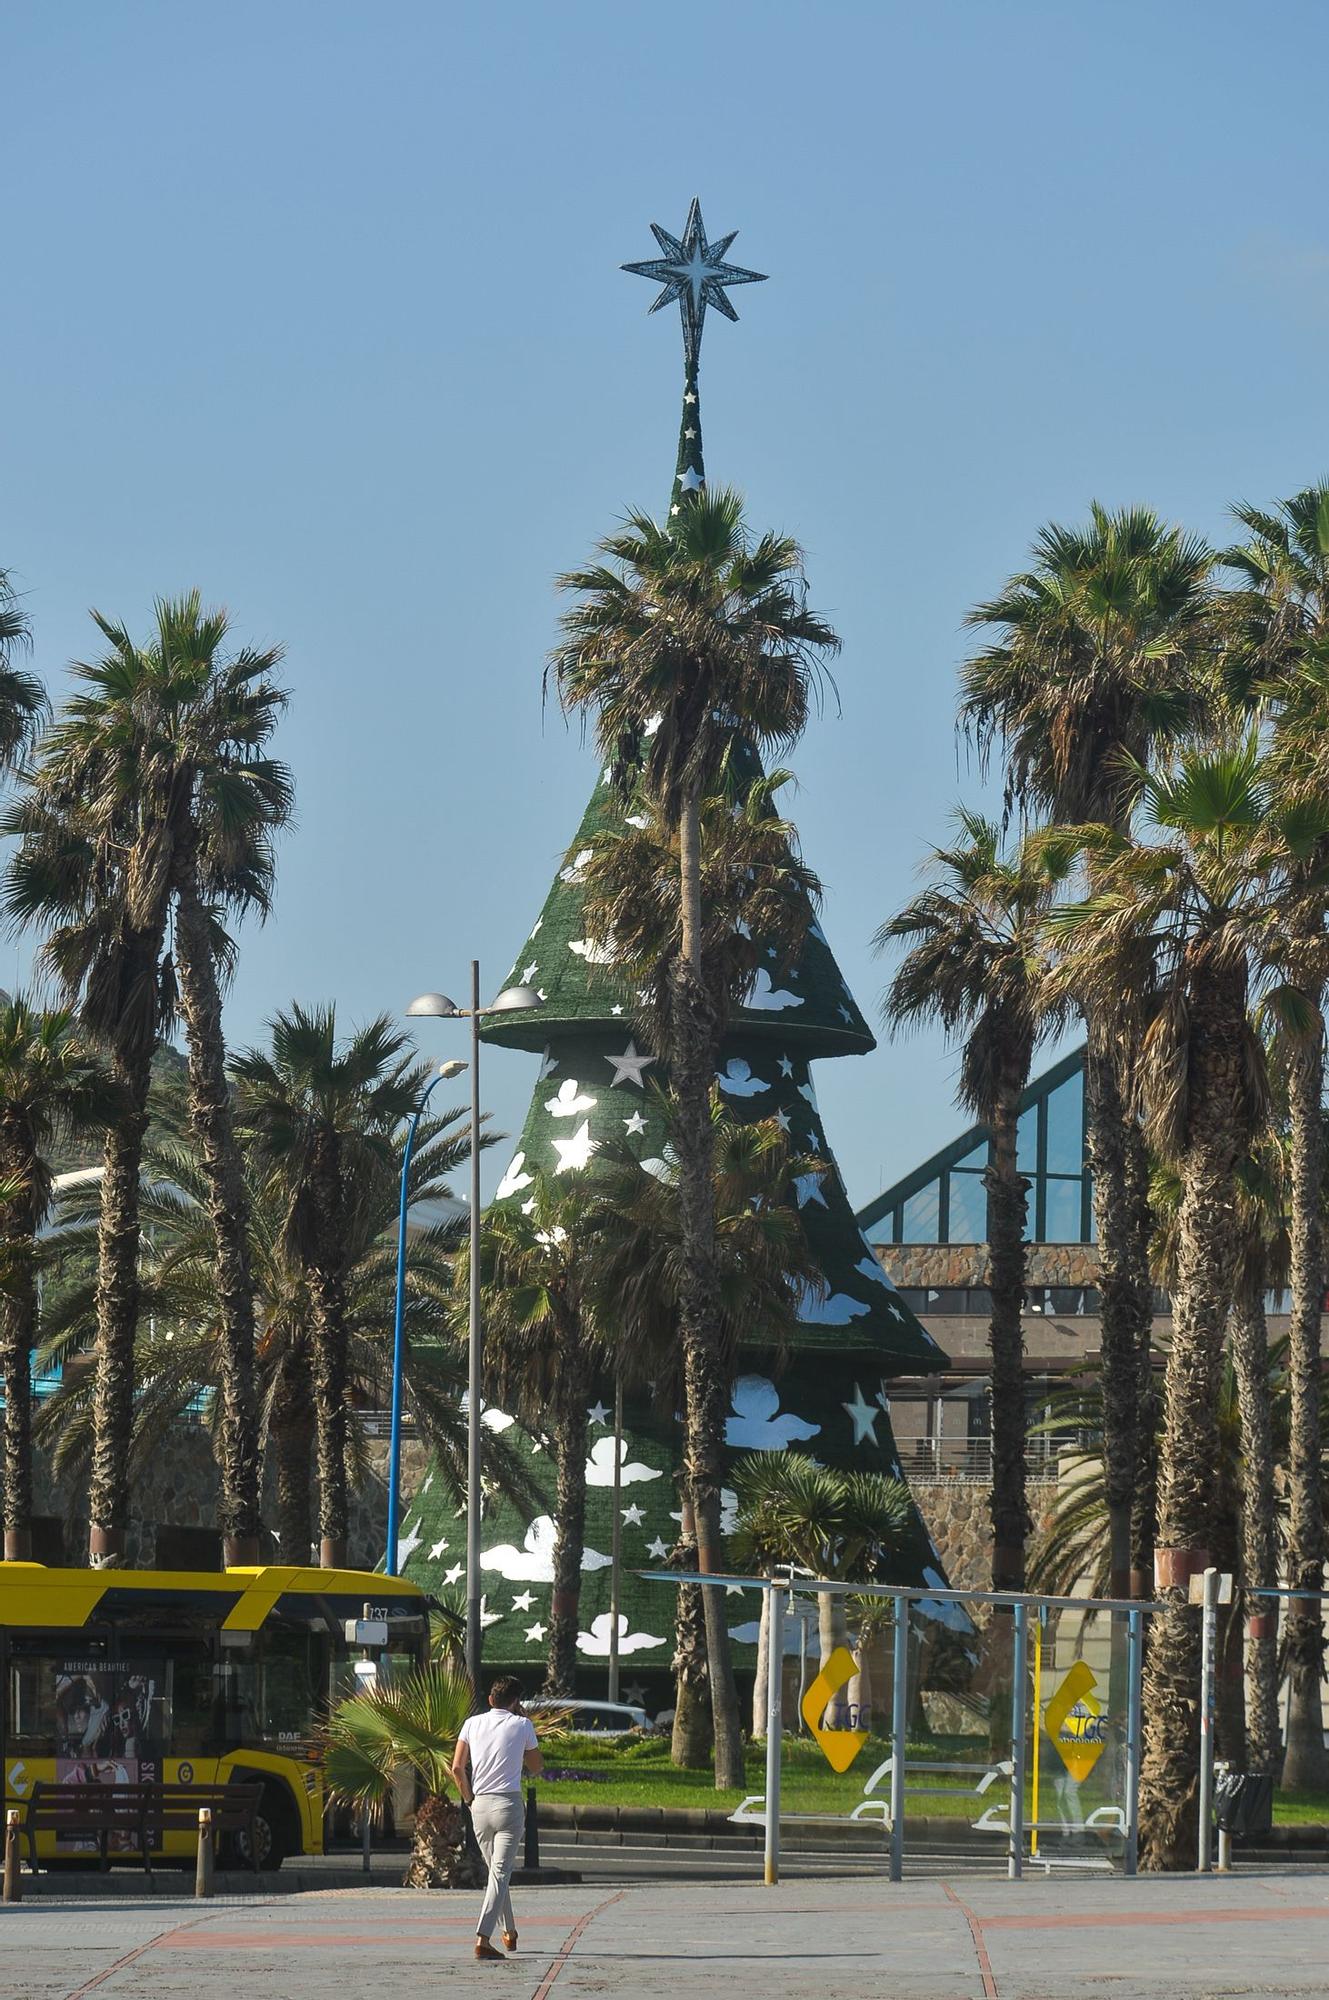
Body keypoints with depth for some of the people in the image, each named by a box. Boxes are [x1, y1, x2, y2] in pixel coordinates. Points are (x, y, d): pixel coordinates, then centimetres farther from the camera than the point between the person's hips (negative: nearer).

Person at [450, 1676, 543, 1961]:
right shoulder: (522, 1725, 0)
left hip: (479, 1806, 4)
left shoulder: (473, 1723, 7)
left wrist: (468, 1798, 13)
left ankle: (509, 1932, 31)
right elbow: (537, 1767, 13)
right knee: (500, 1872, -8)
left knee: (495, 1870, 20)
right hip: (508, 1804, -4)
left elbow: (457, 1767, 1)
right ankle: (482, 1938, -21)